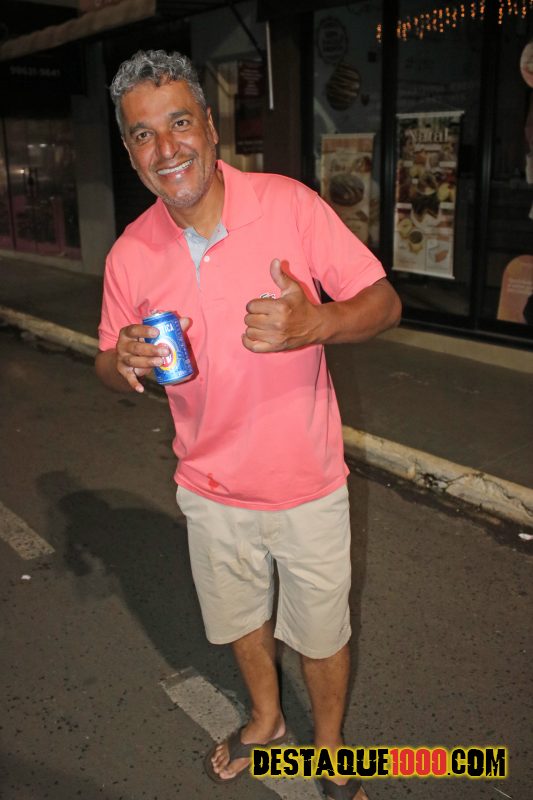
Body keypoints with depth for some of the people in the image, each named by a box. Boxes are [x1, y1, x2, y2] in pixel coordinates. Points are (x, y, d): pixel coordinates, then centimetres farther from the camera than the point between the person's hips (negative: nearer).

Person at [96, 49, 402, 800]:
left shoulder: (289, 203, -16)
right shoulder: (130, 253, -7)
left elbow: (384, 301, -14)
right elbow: (110, 364, 5)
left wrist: (314, 324, -35)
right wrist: (123, 362, -20)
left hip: (307, 485, -3)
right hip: (211, 489, 3)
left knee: (321, 633, 16)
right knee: (240, 619, 25)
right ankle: (266, 717, 57)